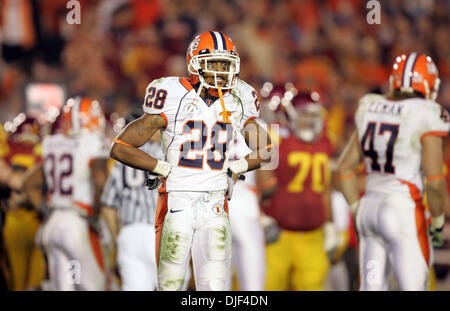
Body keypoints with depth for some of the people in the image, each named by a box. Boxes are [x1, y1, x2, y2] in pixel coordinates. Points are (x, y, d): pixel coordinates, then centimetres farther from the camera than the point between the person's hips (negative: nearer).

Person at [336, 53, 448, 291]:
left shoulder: (372, 111, 8)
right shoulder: (426, 118, -10)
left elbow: (345, 167, 14)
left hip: (369, 208, 6)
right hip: (403, 211, -6)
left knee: (372, 288, 11)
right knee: (413, 288, 0)